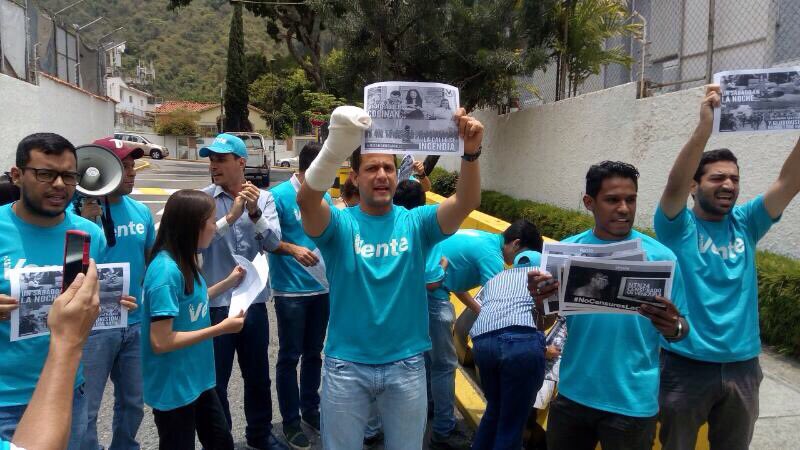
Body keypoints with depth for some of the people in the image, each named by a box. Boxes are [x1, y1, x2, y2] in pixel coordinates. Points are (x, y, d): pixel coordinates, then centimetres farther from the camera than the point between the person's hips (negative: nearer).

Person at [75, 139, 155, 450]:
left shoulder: (141, 211, 3)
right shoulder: (78, 210, -12)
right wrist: (84, 224, -27)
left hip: (136, 322, 5)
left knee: (133, 403, 20)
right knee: (85, 409, 4)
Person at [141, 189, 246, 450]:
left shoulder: (184, 262, 1)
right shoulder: (166, 270, -26)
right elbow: (160, 342, -28)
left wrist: (228, 283, 10)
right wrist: (221, 328, -22)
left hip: (197, 380, 9)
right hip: (173, 389, -9)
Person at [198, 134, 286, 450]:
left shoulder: (263, 198, -1)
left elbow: (273, 243, -11)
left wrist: (254, 213, -26)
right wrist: (230, 217, -28)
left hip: (254, 302, 2)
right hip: (216, 304, -2)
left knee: (258, 376, 18)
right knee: (216, 380, 11)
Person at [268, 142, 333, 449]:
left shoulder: (325, 197, 4)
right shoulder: (279, 196, -11)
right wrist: (293, 249, -23)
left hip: (321, 287, 5)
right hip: (290, 290, -5)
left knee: (314, 353, 17)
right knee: (290, 356, 6)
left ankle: (311, 409, 34)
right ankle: (291, 420, 21)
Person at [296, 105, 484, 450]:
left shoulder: (415, 222, -3)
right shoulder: (340, 224, -6)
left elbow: (466, 203, -18)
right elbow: (307, 201, -28)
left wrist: (471, 151, -37)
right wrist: (336, 147, -47)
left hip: (405, 364, 1)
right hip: (347, 364, -1)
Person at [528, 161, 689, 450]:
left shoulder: (660, 257, -9)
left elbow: (681, 330, -2)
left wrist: (673, 328, -24)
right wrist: (541, 302, -21)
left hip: (631, 403, -2)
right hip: (573, 395, 2)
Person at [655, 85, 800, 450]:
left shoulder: (745, 224, 4)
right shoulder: (678, 227, -7)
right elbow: (674, 186, -26)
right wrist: (705, 126, -37)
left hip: (741, 366, 4)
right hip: (686, 365, -4)